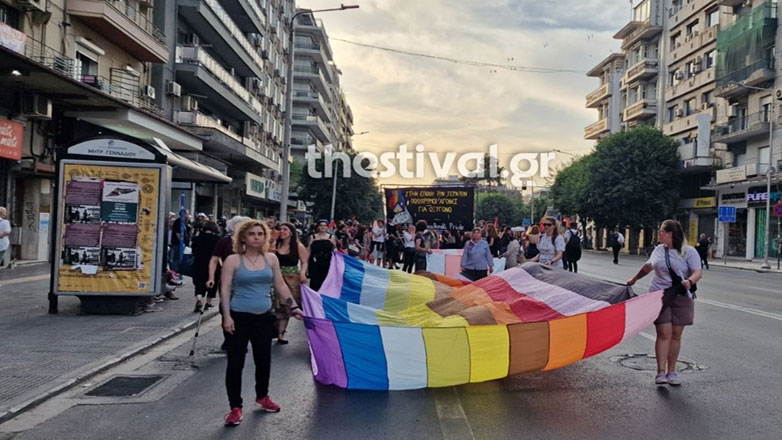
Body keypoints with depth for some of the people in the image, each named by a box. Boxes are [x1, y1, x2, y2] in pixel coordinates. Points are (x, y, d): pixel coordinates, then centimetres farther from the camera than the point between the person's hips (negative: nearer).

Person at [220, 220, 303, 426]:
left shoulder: (271, 258, 4)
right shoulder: (233, 260, -7)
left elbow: (280, 284, 10)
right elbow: (225, 289, -9)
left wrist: (293, 306, 5)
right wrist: (227, 316, -16)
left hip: (264, 317, 4)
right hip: (240, 317, -4)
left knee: (264, 359, 15)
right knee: (235, 362, 0)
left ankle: (262, 396, 38)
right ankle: (235, 407, 13)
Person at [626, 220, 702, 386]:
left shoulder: (689, 252, -3)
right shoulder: (658, 250, 11)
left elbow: (698, 271, -13)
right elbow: (648, 266, 26)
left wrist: (690, 281, -34)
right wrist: (634, 279, 35)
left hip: (681, 298, -1)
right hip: (659, 296, 2)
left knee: (676, 335, 3)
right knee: (664, 333, -6)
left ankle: (671, 371, 13)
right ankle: (661, 372, -6)